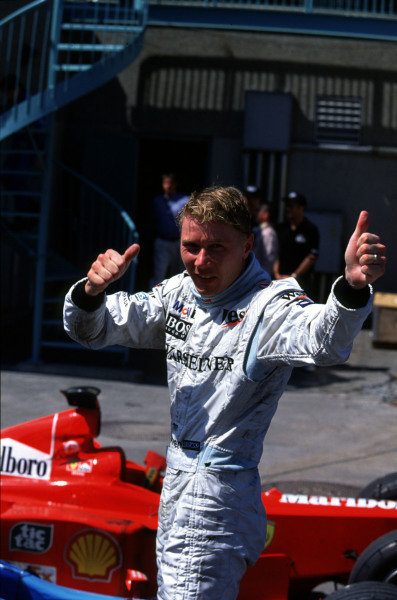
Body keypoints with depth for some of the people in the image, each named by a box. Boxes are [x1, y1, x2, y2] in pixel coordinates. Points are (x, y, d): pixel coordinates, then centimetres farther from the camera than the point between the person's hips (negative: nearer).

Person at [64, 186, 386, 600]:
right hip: (174, 488, 8)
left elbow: (324, 342, -39)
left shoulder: (269, 306, -17)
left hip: (220, 500, -8)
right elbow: (91, 330, 12)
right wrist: (91, 291, -12)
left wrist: (352, 287, -61)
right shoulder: (178, 295, 6)